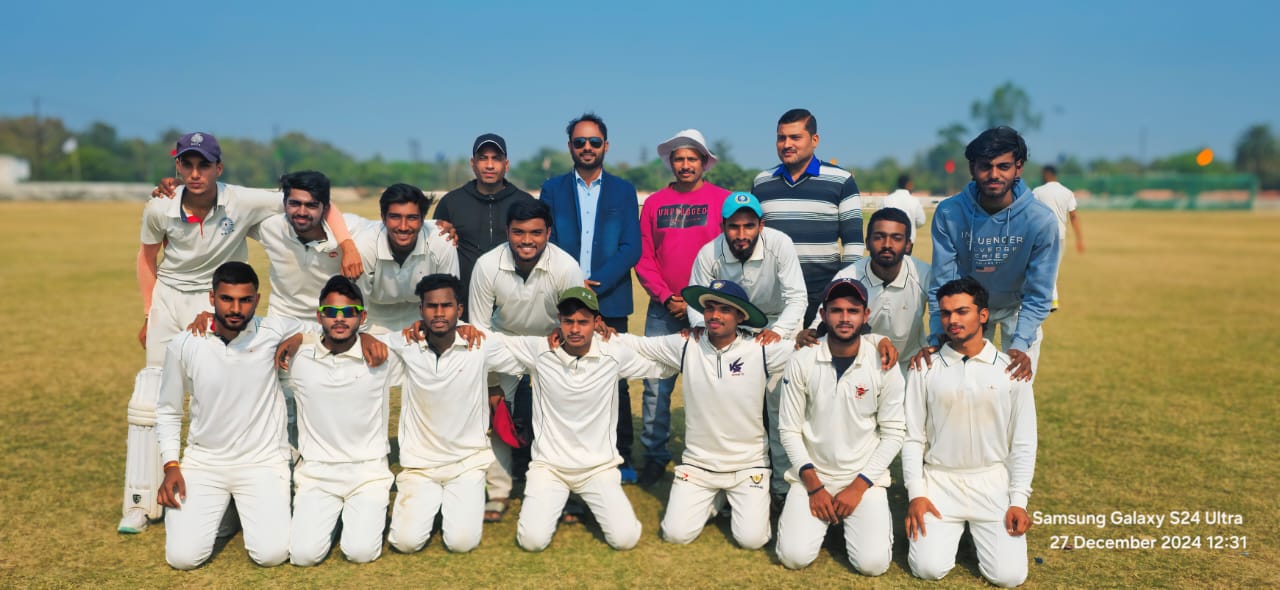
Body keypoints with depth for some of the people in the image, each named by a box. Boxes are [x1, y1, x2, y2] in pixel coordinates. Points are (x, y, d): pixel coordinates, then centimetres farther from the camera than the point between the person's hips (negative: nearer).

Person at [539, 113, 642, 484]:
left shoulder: (623, 191, 9)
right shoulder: (552, 189, 11)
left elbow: (631, 248, 0)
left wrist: (593, 286, -11)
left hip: (610, 303, 0)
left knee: (615, 383, 2)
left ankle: (621, 458, 15)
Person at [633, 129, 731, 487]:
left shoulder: (722, 200, 2)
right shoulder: (654, 203, 9)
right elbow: (644, 259, 6)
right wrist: (666, 297, -6)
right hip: (663, 310, 2)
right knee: (656, 387, 2)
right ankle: (654, 457, 14)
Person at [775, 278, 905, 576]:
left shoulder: (884, 363, -9)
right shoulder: (802, 361, -9)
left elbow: (893, 434, -5)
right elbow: (789, 430, -4)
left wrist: (858, 486, -11)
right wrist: (814, 485, -11)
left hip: (865, 478, 0)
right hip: (813, 475, 1)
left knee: (873, 562, -16)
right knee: (794, 556, -14)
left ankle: (852, 517, 16)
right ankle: (823, 515, 17)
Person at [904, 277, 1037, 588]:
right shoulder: (925, 369, -1)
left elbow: (1023, 442, 3)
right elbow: (913, 438, 1)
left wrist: (1019, 500, -4)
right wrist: (916, 494, -7)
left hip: (993, 483, 0)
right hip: (939, 482, 0)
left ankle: (979, 529, 20)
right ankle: (952, 528, 18)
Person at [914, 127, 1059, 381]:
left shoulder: (1041, 220, -27)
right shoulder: (948, 213, -26)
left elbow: (1038, 295, -22)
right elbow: (943, 281, -20)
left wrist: (1021, 344, -34)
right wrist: (937, 336, -30)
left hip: (1018, 309, 0)